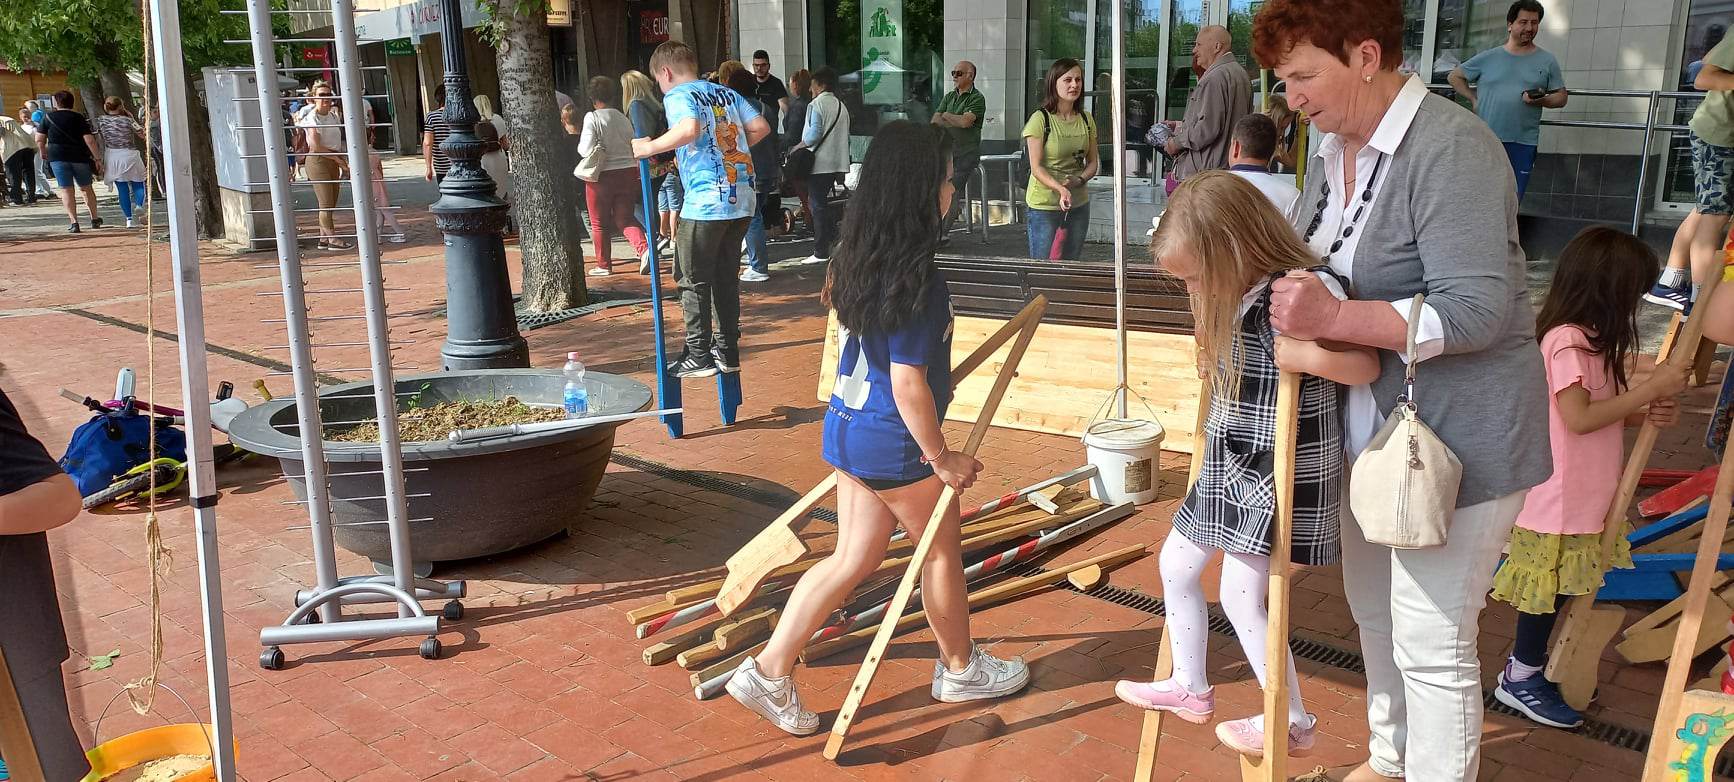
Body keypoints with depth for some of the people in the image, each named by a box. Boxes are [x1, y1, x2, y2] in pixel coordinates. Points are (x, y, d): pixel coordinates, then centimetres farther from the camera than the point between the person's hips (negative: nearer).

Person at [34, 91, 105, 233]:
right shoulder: (79, 118, 1)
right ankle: (95, 219, 21)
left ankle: (73, 222, -9)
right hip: (79, 157, 1)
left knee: (66, 190, 0)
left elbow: (39, 139, 3)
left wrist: (43, 152, 22)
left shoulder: (48, 117, 3)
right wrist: (98, 159, -3)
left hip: (57, 157, -1)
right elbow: (89, 140, -7)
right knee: (86, 188, 15)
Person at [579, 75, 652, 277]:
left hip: (601, 175, -5)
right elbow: (634, 147, 9)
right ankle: (644, 248, -17)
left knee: (599, 223, 10)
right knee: (625, 218, 9)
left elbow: (586, 149, -16)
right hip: (628, 172, 5)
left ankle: (604, 265, 17)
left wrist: (580, 147, 6)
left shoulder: (592, 118, -10)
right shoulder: (624, 119, 7)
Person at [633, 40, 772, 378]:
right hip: (742, 199, 7)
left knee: (693, 280, 4)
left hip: (706, 201, -7)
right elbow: (760, 127, 12)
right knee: (726, 276, 16)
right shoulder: (726, 93, 16)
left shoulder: (677, 96, -5)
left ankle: (699, 356, 6)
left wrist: (649, 147, -14)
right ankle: (727, 350, 20)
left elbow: (689, 128, -26)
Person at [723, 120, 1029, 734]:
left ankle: (769, 671, 16)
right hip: (893, 443, -8)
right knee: (942, 551, 15)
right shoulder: (919, 281, -24)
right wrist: (942, 457, -12)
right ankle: (960, 669, 35)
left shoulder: (857, 261, 3)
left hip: (847, 427, 8)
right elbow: (908, 386, -24)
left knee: (852, 558, 16)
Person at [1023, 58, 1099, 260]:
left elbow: (1093, 162, 9)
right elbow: (1036, 167, -15)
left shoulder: (1085, 120, 7)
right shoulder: (1040, 119, -10)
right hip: (1044, 205, -5)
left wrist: (1079, 180, -13)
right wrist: (1060, 189, -31)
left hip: (1079, 204, 5)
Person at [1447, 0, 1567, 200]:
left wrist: (1541, 100, -12)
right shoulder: (1488, 58, 5)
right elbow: (1455, 76, 14)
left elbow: (1561, 97, 9)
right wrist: (1474, 98, 3)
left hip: (1523, 143, 1)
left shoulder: (1547, 61, 8)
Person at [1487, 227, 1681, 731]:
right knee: (1549, 589, 4)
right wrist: (1651, 388, -19)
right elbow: (1580, 417, -24)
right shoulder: (1567, 340, -21)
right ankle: (1522, 678, 19)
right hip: (1559, 501, -9)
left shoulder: (1589, 339, 11)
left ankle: (1530, 665, 30)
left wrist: (1650, 414, -3)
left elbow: (1605, 412, 15)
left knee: (1561, 588, 17)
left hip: (1585, 497, 9)